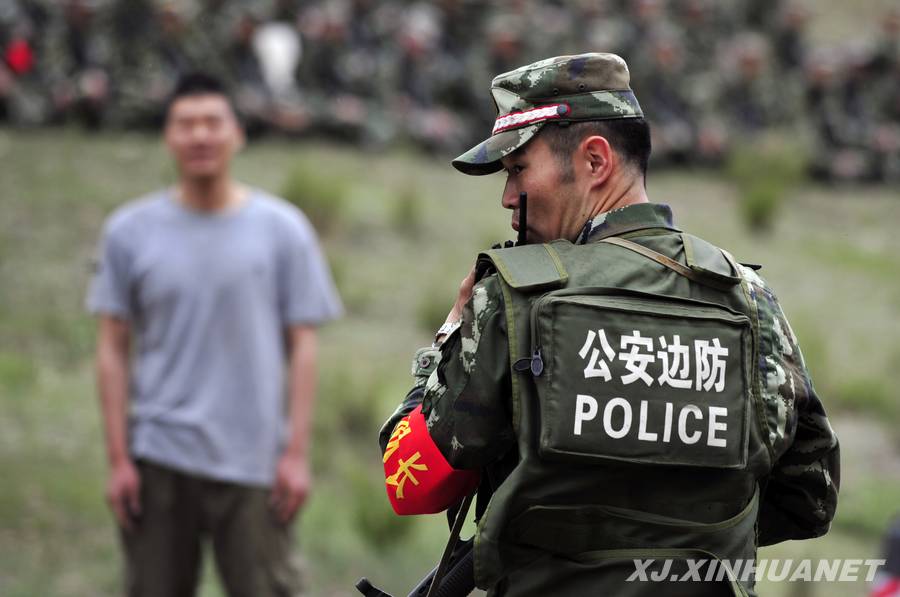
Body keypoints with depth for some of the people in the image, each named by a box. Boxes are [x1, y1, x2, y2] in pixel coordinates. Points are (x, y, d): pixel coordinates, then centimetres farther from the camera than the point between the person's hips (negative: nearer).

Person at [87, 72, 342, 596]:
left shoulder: (282, 229, 5)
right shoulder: (130, 232, 7)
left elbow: (303, 345, 3)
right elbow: (114, 348, 7)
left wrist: (297, 453, -4)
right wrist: (119, 459, 0)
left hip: (253, 460, -1)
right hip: (158, 461, 1)